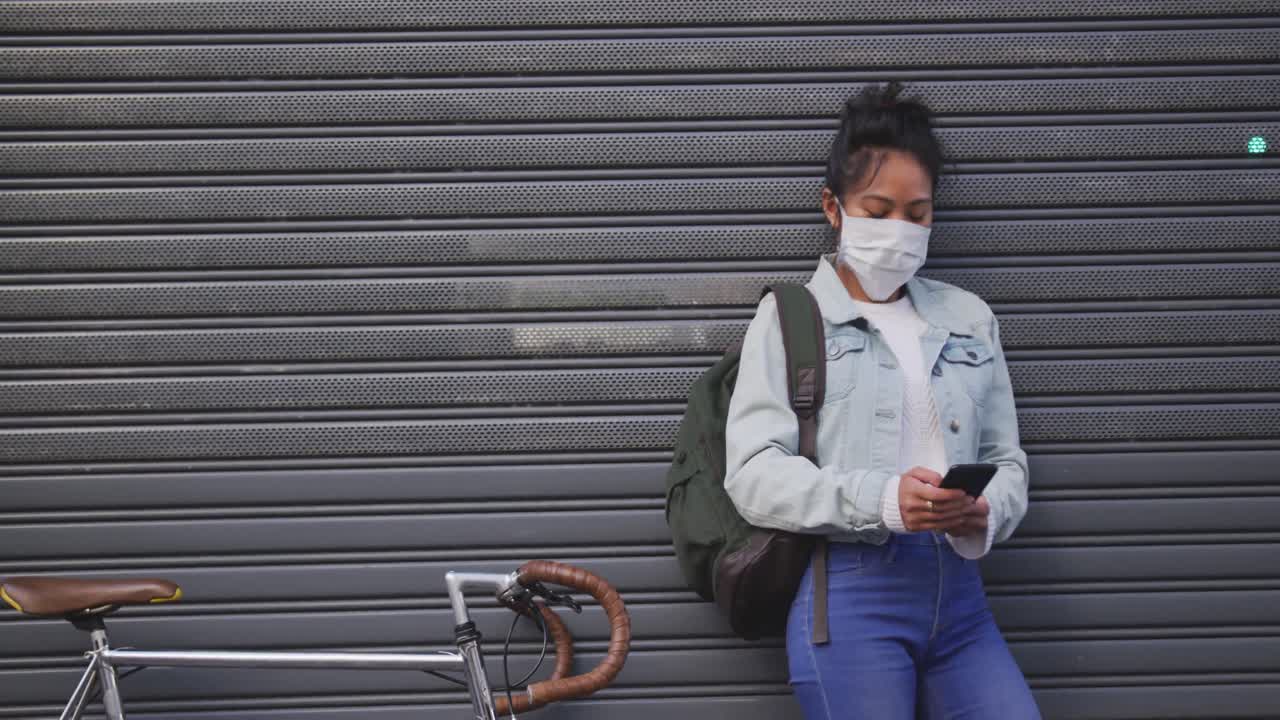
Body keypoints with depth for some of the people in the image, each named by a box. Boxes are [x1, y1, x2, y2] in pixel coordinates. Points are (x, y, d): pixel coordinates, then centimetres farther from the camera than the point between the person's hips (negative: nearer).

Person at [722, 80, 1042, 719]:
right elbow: (753, 473, -6)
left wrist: (987, 514, -8)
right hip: (849, 589, -4)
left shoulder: (969, 318, 17)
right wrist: (881, 500, -20)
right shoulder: (790, 316, 4)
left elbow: (1006, 457, 16)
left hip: (957, 590, 4)